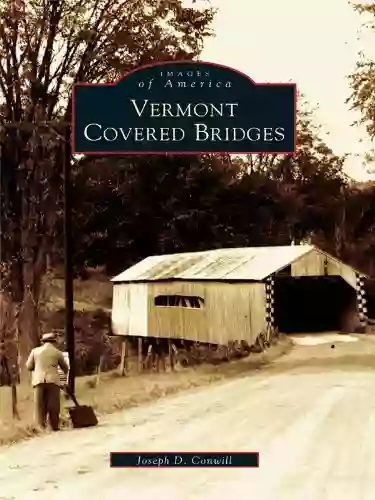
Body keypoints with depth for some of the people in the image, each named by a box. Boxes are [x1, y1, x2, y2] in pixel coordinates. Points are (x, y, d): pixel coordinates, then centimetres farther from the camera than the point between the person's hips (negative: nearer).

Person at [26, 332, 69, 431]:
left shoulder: (35, 351, 10)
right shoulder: (57, 352, 7)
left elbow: (29, 366, 11)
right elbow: (65, 368, 19)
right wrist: (66, 372, 42)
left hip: (38, 380, 1)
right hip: (53, 380, -1)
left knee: (40, 405, 2)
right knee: (53, 405, 1)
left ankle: (41, 427, -5)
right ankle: (54, 427, -1)